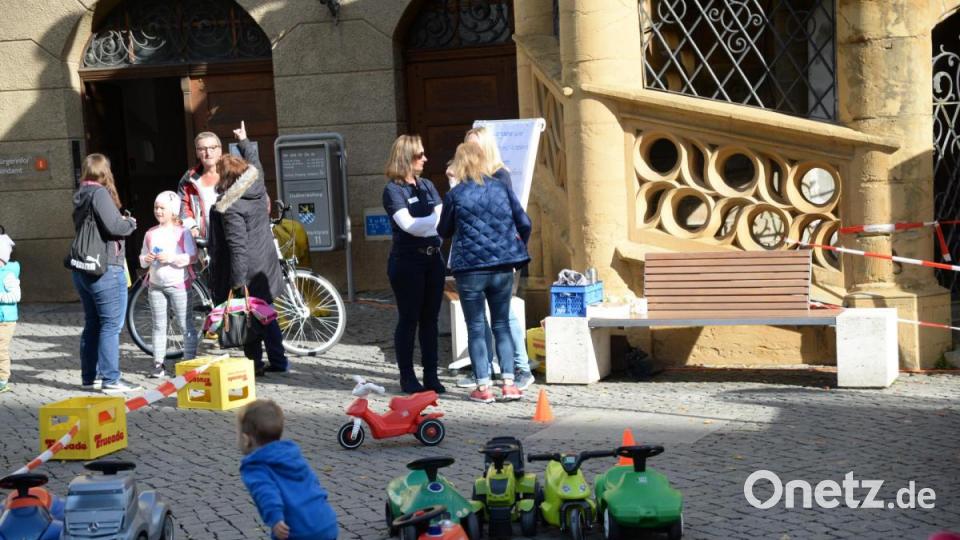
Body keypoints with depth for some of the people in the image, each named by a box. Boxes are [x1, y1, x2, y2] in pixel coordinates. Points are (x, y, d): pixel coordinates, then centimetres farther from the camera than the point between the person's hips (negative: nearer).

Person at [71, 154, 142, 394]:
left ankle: (88, 377, 21)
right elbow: (113, 226, -22)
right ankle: (111, 379, -4)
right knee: (111, 324, -4)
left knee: (92, 324, 15)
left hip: (83, 269, 9)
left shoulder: (80, 196, 14)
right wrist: (131, 223, -2)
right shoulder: (99, 193, -12)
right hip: (105, 268, -9)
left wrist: (123, 221, 10)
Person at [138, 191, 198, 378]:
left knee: (186, 324, -3)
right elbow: (142, 260, 15)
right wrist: (146, 259, -8)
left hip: (178, 285, -4)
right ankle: (158, 363, 10)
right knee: (158, 326, 7)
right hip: (155, 285, 5)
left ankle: (190, 361, 2)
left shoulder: (183, 232, -3)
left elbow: (192, 257, -11)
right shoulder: (150, 234, 11)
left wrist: (171, 258, -21)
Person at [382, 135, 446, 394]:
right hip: (407, 260, -6)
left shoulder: (427, 186, 14)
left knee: (430, 319, 8)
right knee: (408, 319, 2)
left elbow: (443, 216, 5)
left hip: (433, 258, 6)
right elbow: (409, 225, -16)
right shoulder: (393, 190, -5)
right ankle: (407, 378, 10)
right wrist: (438, 218, -13)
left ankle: (431, 376, 15)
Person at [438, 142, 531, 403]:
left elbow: (444, 231, 6)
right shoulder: (502, 189, 1)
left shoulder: (455, 195, -6)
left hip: (470, 269, -3)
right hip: (502, 267, 3)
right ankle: (509, 384, 10)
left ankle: (483, 387, 6)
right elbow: (524, 224, 4)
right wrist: (516, 250, 21)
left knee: (476, 327, 6)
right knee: (501, 323, 13)